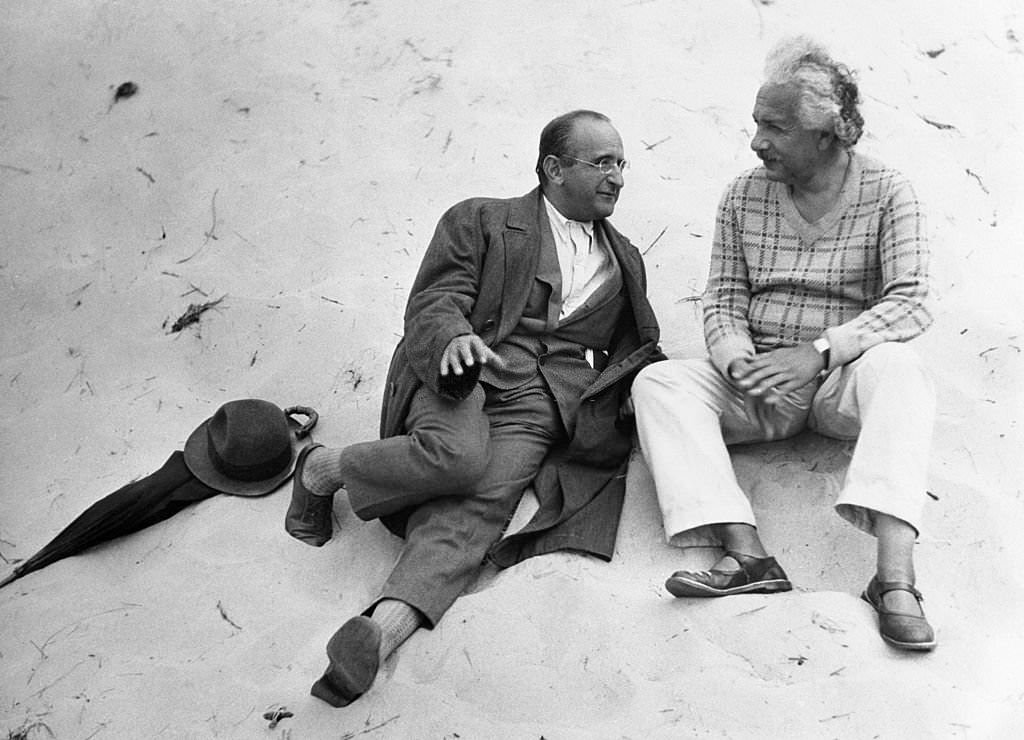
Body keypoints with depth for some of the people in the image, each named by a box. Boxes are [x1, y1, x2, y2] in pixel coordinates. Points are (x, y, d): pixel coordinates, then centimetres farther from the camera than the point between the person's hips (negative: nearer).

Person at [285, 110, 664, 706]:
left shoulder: (626, 261, 29)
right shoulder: (479, 221, 15)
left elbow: (635, 352, 27)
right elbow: (433, 304, 3)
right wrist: (455, 337, -21)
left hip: (539, 405, 3)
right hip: (463, 372, -2)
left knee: (481, 496, -28)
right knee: (457, 455, -35)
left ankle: (387, 625, -47)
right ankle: (322, 469, -11)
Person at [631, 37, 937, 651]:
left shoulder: (888, 194, -1)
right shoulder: (744, 196, 7)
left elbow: (911, 302, -11)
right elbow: (723, 298, 5)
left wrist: (818, 353, -25)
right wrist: (739, 362, -18)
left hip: (843, 376, -3)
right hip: (757, 381, 3)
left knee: (896, 366, -36)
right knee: (659, 382, -23)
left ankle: (895, 576, -47)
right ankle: (747, 554, -39)